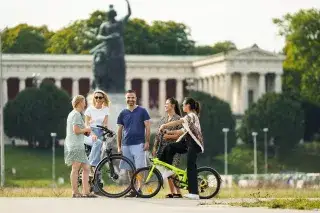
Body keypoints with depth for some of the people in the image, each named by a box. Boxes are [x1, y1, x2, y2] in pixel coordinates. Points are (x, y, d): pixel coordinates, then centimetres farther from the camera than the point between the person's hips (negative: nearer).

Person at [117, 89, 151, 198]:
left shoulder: (142, 111, 3)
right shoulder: (122, 114, 12)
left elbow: (147, 127, 2)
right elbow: (119, 131, 14)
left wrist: (147, 142, -7)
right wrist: (119, 147, 8)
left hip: (139, 144, -4)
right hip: (126, 145, 4)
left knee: (139, 168, -9)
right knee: (130, 169, 5)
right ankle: (133, 190, 11)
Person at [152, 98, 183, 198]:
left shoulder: (178, 119, -3)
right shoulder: (163, 119, 16)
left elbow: (180, 135, -9)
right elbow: (158, 134, 16)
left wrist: (169, 136, -18)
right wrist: (155, 147, 11)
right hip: (163, 147, 6)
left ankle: (178, 192, -10)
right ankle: (172, 192, 10)